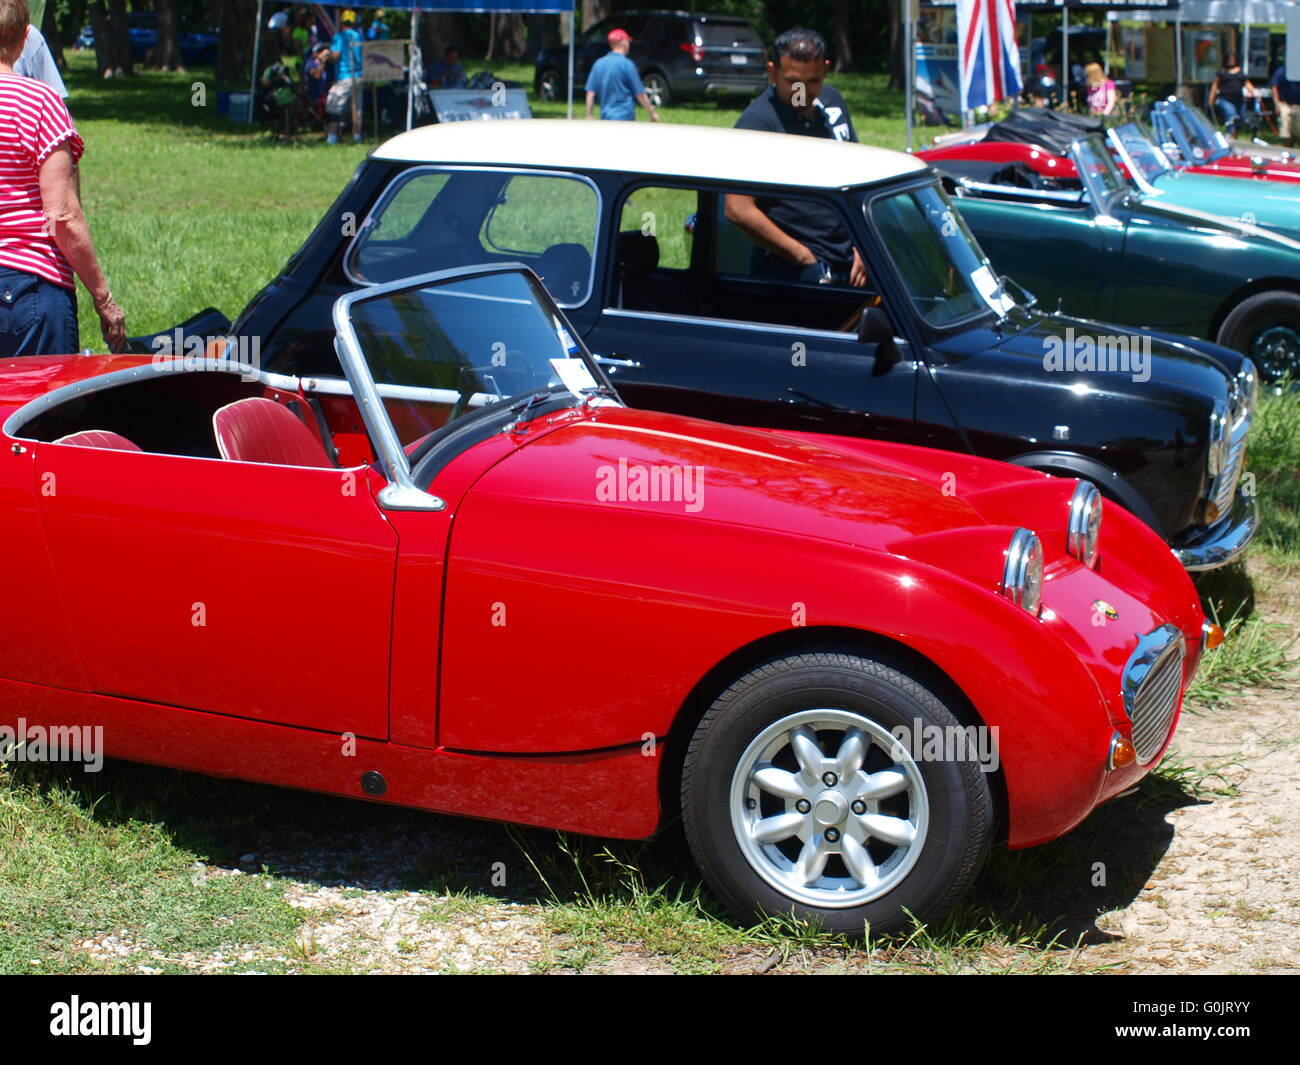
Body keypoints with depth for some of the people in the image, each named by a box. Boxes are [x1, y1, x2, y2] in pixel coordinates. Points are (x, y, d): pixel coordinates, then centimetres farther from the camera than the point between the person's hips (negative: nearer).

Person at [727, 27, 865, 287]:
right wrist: (804, 258, -17)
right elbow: (739, 211, -20)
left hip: (847, 265, 7)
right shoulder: (757, 122, -13)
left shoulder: (833, 101, 9)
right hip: (791, 273, -7)